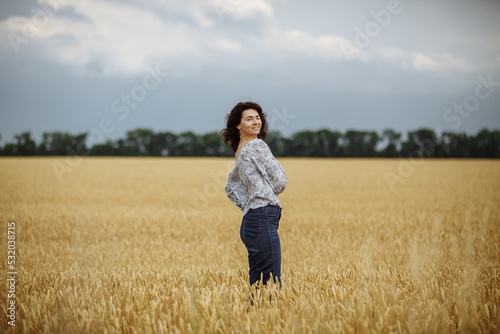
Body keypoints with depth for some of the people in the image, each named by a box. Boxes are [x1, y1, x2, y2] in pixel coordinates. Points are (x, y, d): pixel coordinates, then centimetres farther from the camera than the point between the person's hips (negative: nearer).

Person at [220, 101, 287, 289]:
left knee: (257, 284, 6)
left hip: (249, 221, 9)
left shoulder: (239, 152, 19)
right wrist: (272, 192, 12)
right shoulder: (257, 145, -7)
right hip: (263, 219, -9)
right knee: (272, 285, -11)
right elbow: (280, 182, -9)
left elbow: (230, 188, 32)